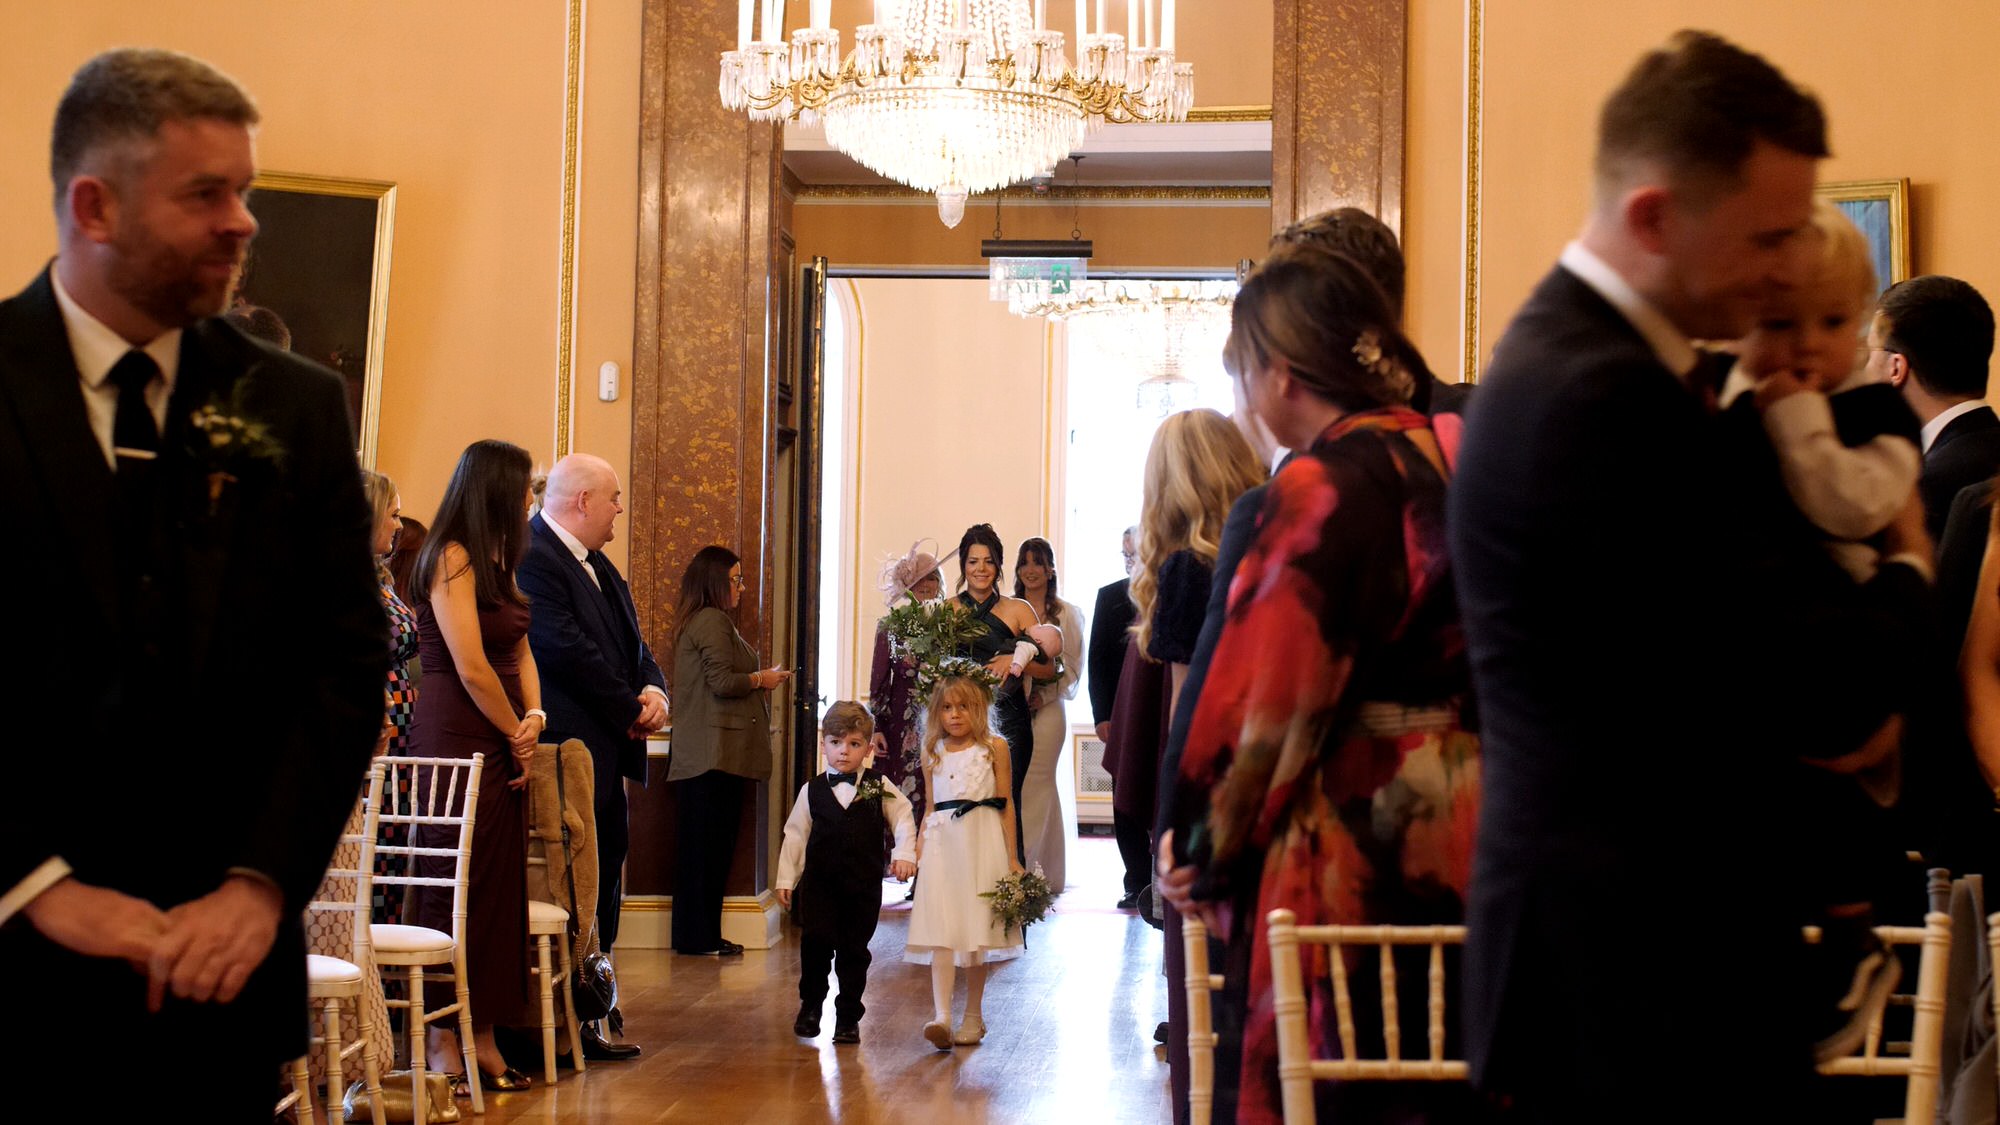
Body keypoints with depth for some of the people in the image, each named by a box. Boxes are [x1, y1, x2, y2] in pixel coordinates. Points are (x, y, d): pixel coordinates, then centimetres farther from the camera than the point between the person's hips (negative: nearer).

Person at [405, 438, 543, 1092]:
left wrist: (534, 717, -3)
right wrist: (517, 732, -5)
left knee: (498, 886, 6)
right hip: (459, 738, -8)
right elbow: (471, 669, -15)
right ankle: (445, 1044, 1)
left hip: (504, 743, 8)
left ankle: (482, 1039, 10)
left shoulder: (496, 561, 17)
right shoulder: (451, 558, -10)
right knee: (458, 888, -5)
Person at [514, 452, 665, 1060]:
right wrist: (631, 712, -13)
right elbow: (567, 651, -22)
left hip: (604, 757, 10)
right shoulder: (531, 559, -15)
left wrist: (654, 689, -2)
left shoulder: (596, 564, 17)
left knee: (603, 882, 12)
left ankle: (584, 1019, 20)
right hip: (566, 754, -10)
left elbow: (630, 640, 19)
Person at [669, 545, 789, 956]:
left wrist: (759, 680, 15)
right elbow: (723, 682, -18)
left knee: (706, 846, 10)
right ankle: (700, 937, -3)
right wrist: (761, 679, -3)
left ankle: (699, 936, 13)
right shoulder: (714, 621, -11)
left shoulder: (697, 622, 21)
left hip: (702, 752, 10)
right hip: (716, 752, -10)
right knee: (709, 845, -6)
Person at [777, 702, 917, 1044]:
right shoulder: (812, 791, 6)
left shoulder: (880, 788, 4)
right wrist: (786, 878, 6)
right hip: (819, 881, 0)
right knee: (817, 940, -13)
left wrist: (904, 854, -8)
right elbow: (795, 834, 9)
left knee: (854, 949, 3)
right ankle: (810, 1003, 7)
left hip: (864, 885, 0)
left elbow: (903, 820, 8)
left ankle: (848, 1016, 14)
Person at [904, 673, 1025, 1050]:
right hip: (941, 842, 2)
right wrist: (917, 852, 10)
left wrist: (1012, 859, 2)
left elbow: (1005, 805, 5)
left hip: (982, 843, -2)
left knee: (977, 930, 4)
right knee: (941, 932, -9)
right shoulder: (932, 753, 13)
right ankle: (941, 1017, -18)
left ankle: (973, 1016, 16)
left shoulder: (994, 747, 5)